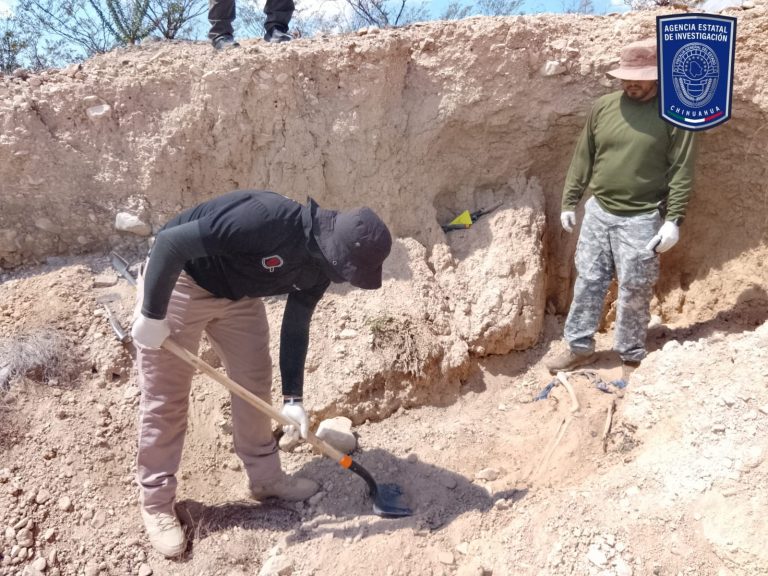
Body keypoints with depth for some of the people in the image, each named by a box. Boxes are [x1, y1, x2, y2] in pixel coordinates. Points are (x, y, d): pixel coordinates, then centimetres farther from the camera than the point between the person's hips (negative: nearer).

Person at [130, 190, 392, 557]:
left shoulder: (318, 264, -10)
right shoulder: (267, 219, -37)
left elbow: (296, 327, 0)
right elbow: (172, 241, -35)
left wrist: (292, 397, -3)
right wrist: (152, 315, -28)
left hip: (238, 294, 8)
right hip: (178, 282, -7)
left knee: (254, 383, 9)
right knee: (165, 397, -1)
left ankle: (265, 479, 26)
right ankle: (156, 504, 15)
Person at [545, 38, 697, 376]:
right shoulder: (603, 106, 4)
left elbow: (682, 172, -9)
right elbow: (583, 159, 9)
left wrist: (673, 220, -15)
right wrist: (569, 202, 8)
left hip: (641, 220, -4)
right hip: (597, 212, 4)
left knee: (634, 293, 5)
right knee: (587, 283, 11)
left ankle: (631, 357, 23)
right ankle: (580, 348, 25)